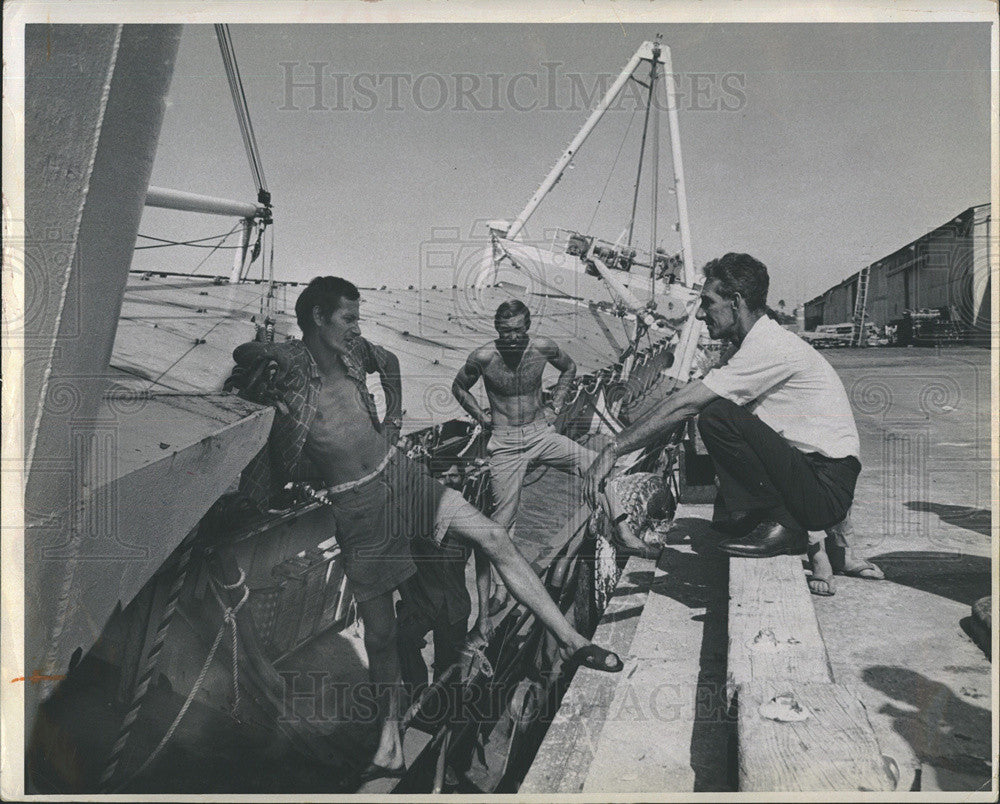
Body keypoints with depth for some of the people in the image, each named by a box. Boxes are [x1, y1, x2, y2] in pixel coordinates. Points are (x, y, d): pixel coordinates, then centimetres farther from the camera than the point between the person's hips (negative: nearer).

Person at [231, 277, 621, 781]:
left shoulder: (348, 360, 5)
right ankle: (390, 745, 25)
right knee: (378, 627, 4)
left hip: (401, 476, 5)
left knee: (494, 539, -10)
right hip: (357, 508, -5)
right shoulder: (287, 368, -10)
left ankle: (570, 640, -1)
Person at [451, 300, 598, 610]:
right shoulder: (482, 357, -12)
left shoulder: (544, 348, -8)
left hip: (541, 434, 2)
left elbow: (569, 367, 15)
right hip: (504, 444, -2)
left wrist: (556, 401, 8)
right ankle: (501, 585, 19)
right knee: (503, 519, 1)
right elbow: (459, 387, 8)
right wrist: (482, 417, 2)